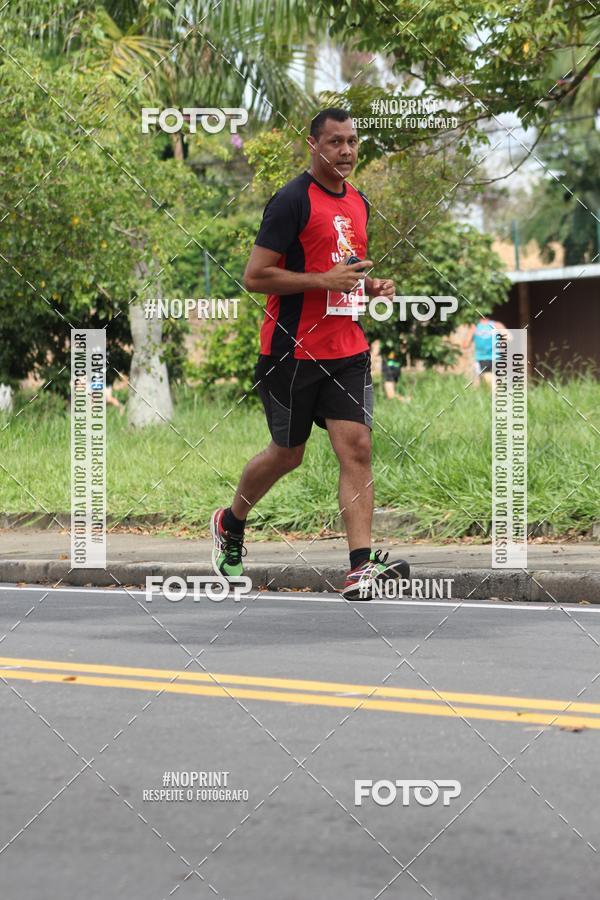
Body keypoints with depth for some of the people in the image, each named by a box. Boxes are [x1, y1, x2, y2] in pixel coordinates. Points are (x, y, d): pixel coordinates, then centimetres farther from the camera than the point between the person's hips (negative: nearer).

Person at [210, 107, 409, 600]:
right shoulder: (293, 200, -12)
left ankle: (362, 566, -14)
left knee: (357, 449, -8)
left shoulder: (358, 202, 13)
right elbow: (255, 276, -15)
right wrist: (325, 280, -20)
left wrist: (372, 286, 7)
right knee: (287, 453, 9)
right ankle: (230, 523, 36)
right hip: (293, 351, -6)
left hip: (348, 349, 6)